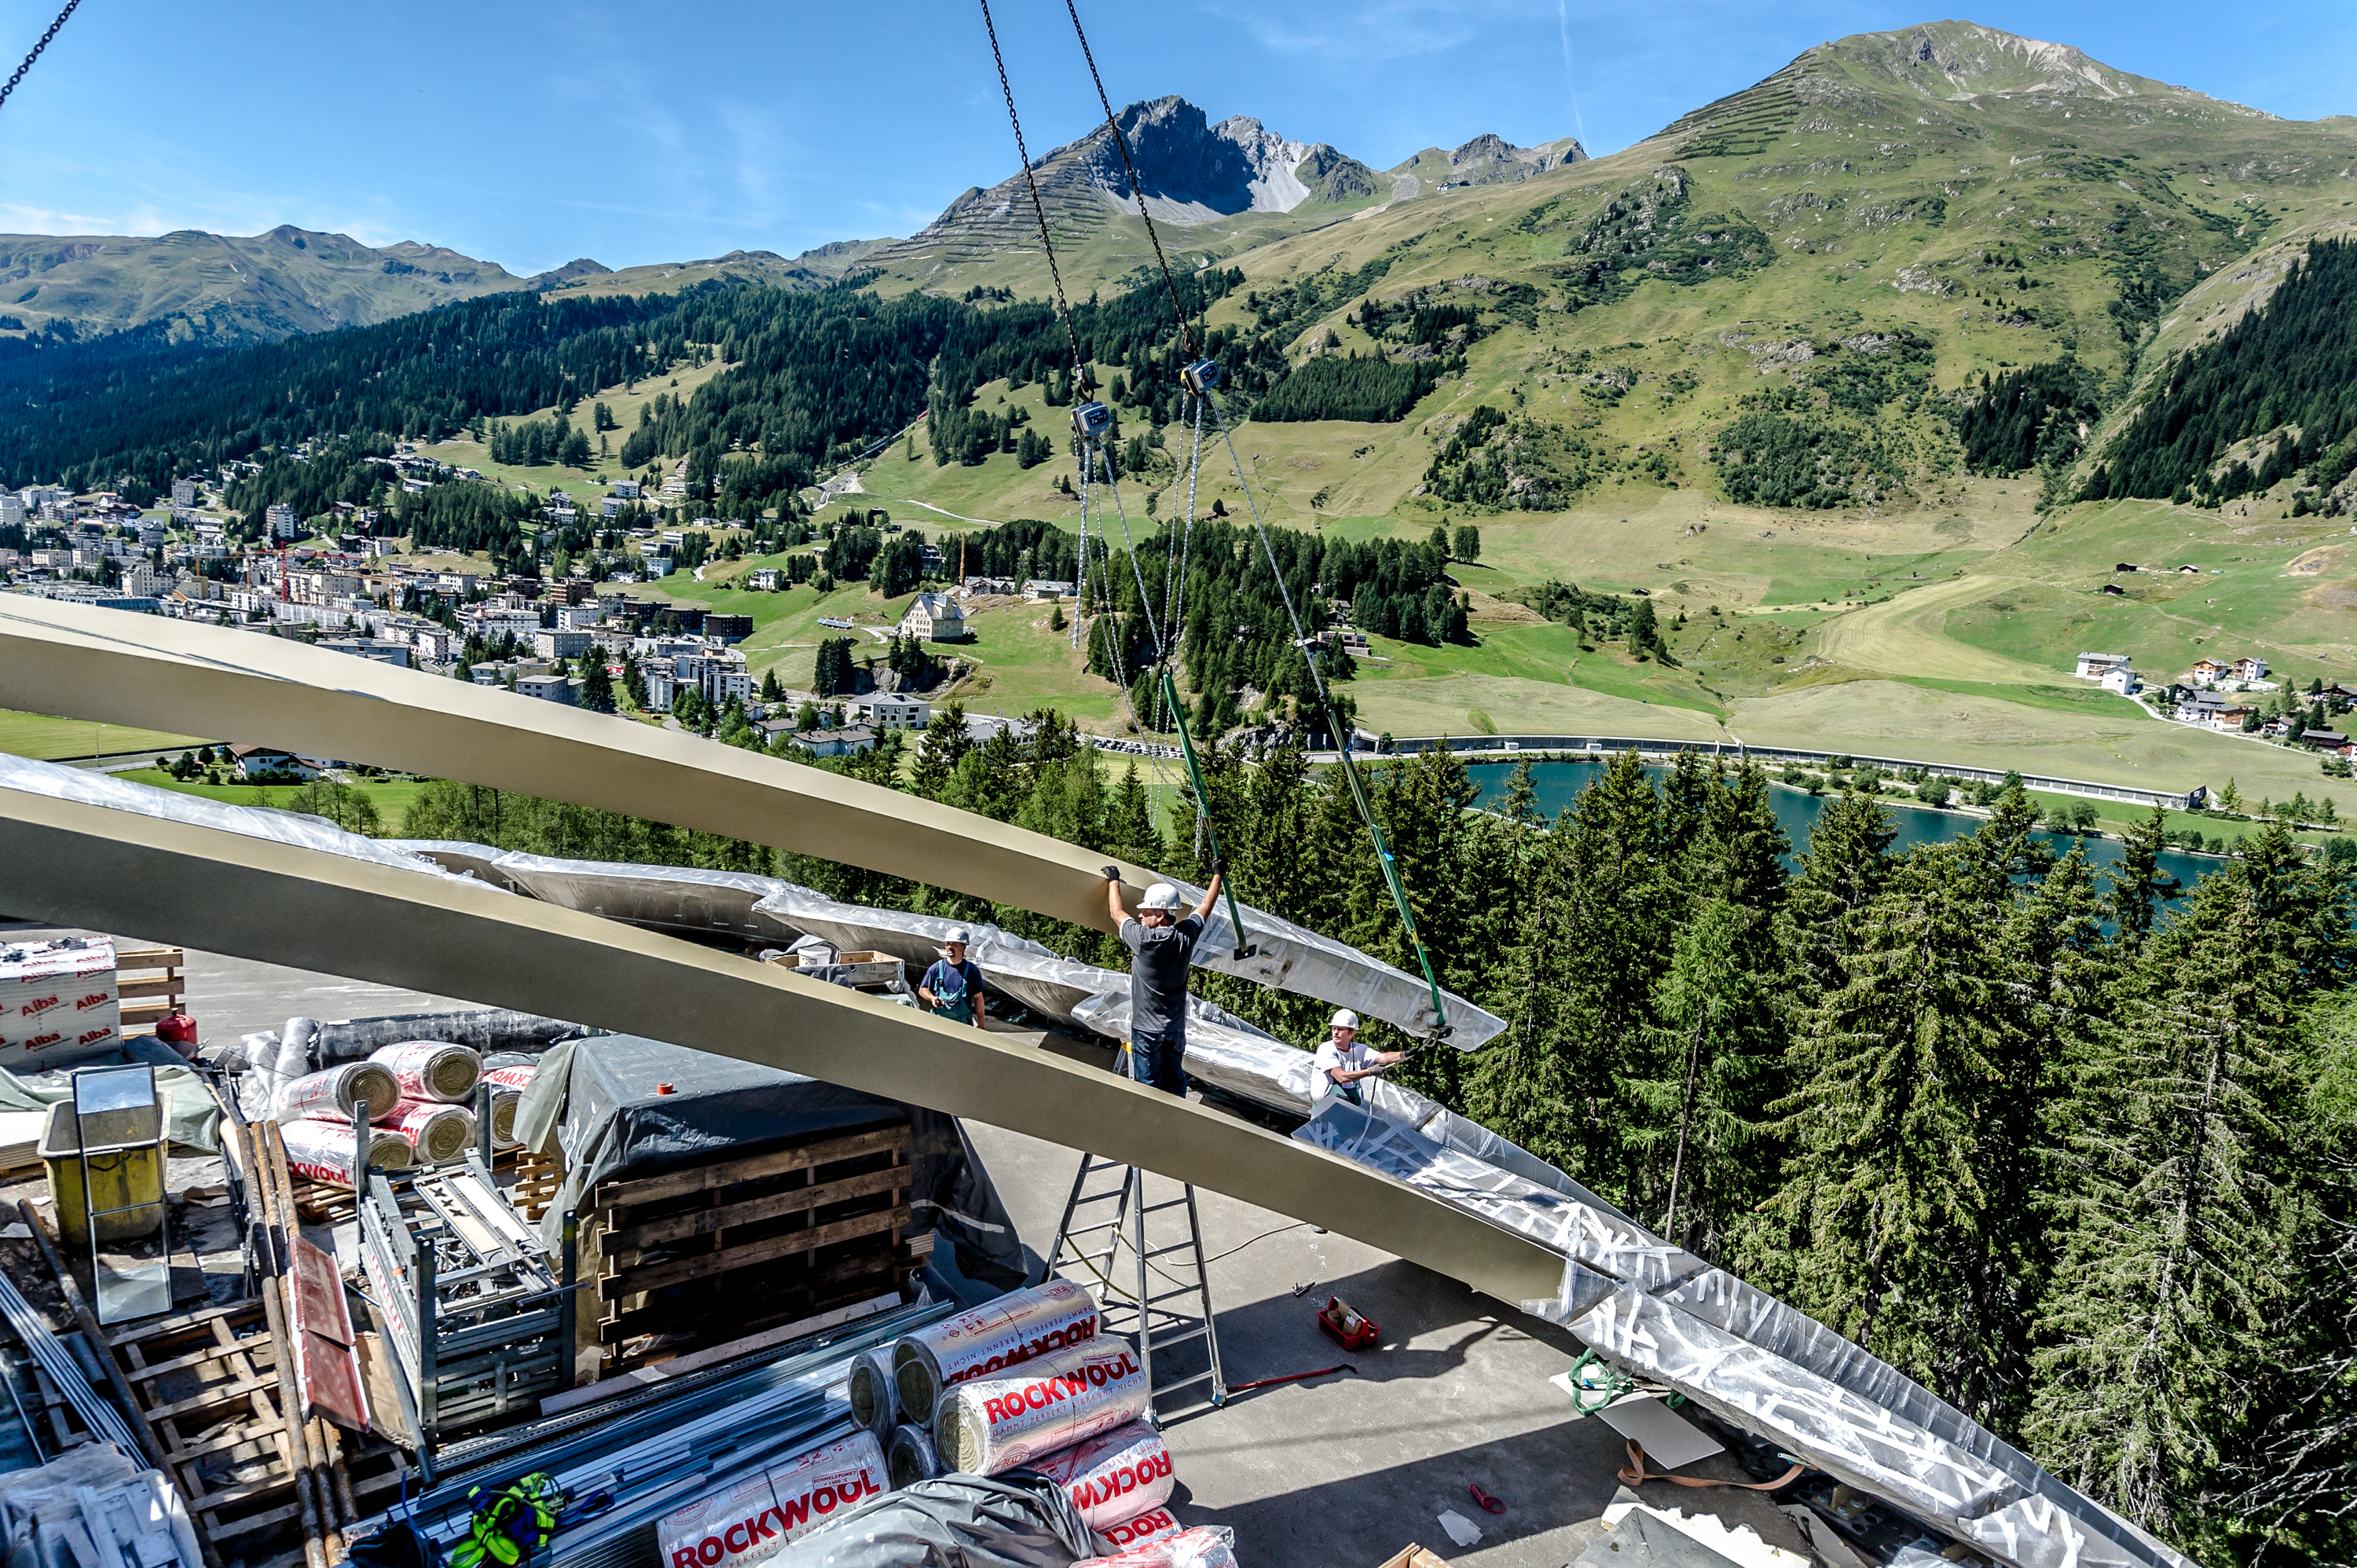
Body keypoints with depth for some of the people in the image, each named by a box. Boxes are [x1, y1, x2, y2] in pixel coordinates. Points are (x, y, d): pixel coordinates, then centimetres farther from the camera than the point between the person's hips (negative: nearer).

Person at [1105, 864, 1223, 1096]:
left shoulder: (1145, 940, -20)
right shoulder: (1186, 935, -6)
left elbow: (1117, 913, -3)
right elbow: (1205, 907, 13)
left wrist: (1113, 879, 12)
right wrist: (1217, 875, 30)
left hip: (1147, 1029, -5)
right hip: (1176, 1028, 5)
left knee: (1148, 1085, 1)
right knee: (1175, 1083, 12)